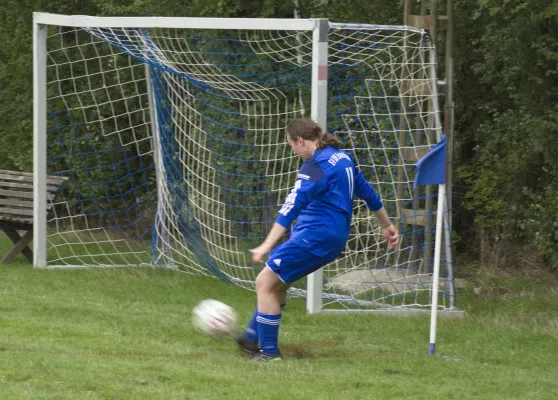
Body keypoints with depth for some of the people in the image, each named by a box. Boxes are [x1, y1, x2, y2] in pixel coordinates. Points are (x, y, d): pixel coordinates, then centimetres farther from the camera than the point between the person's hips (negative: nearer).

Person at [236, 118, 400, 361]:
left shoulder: (316, 166, -17)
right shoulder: (342, 157, 12)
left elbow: (291, 208, -25)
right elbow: (367, 193, 23)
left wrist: (267, 246, -29)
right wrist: (387, 226, 35)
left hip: (314, 236, -10)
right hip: (335, 238, 10)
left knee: (265, 282, -6)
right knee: (277, 283, 20)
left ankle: (269, 350, -4)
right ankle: (253, 338, 26)